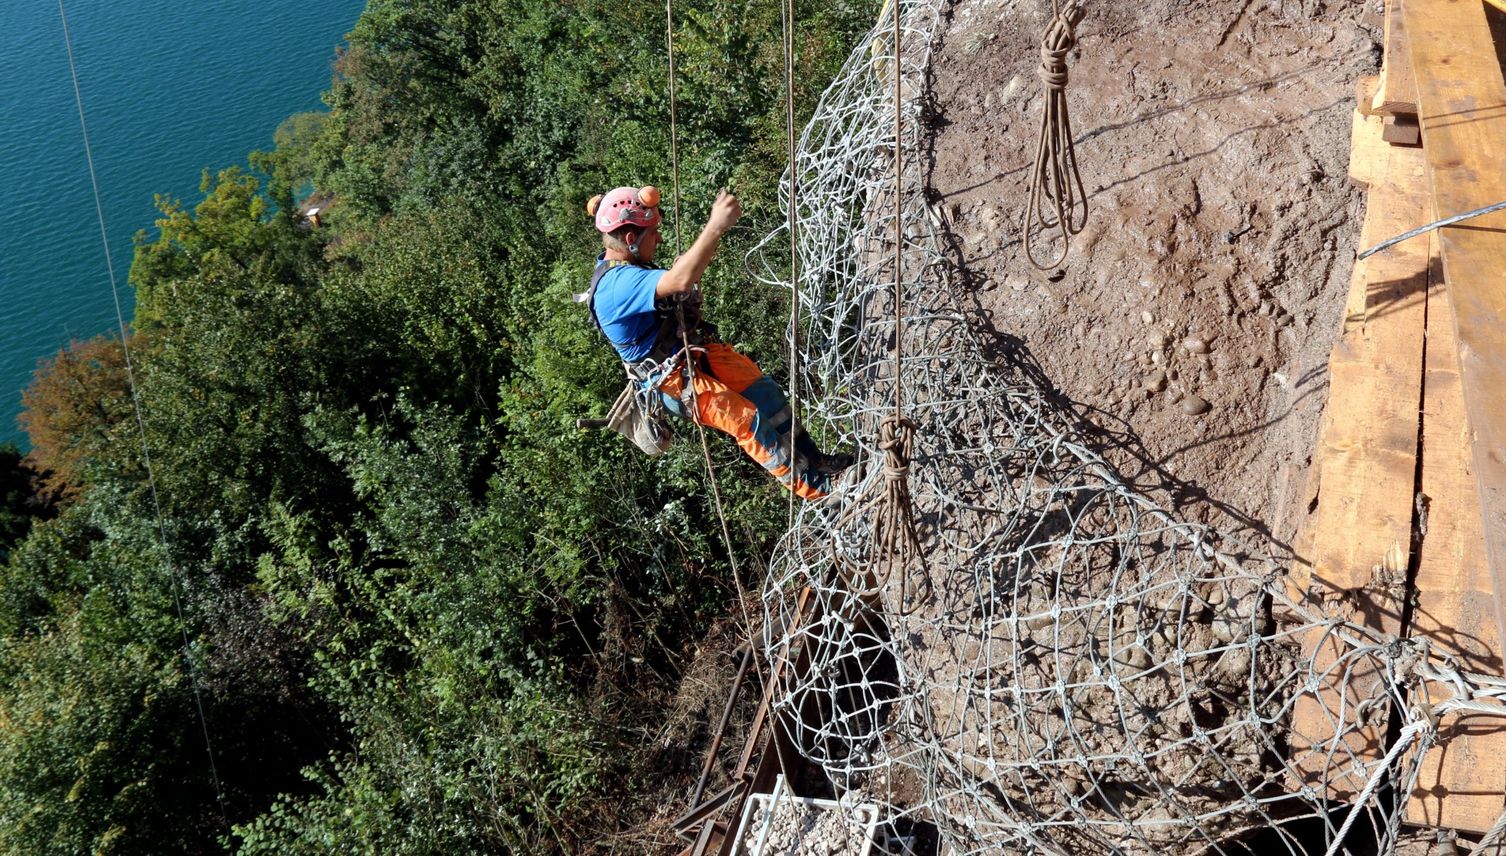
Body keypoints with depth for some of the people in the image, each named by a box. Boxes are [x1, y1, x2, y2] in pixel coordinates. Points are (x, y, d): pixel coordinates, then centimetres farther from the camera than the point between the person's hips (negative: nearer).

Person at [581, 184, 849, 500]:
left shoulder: (620, 264, 3)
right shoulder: (616, 284, -29)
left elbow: (677, 280, 18)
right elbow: (680, 281, -45)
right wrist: (716, 226, -48)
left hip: (696, 351, 10)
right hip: (673, 381, -10)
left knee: (765, 389, 0)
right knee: (749, 418, -12)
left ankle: (811, 459, 9)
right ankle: (814, 486, 0)